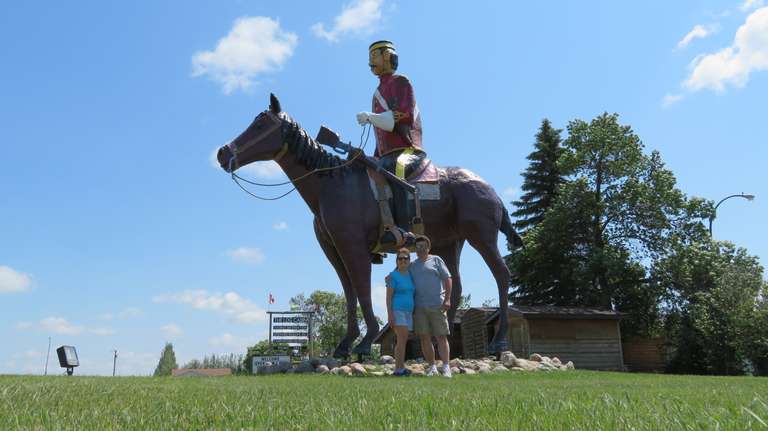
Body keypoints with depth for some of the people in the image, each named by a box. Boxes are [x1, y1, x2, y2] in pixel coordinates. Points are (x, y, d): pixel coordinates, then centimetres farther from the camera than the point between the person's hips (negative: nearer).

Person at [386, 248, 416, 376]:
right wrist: (390, 316, -17)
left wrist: (413, 315, 15)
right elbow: (388, 297, -9)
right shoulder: (393, 276, -6)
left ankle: (400, 368, 9)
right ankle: (399, 368, -17)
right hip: (397, 310, -7)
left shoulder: (410, 276, 13)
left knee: (403, 340, 6)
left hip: (408, 312, 7)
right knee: (402, 339, -16)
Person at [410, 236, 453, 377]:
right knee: (424, 338, 0)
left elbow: (447, 279, 1)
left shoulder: (436, 260, 6)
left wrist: (447, 299, -9)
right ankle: (432, 367, 8)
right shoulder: (412, 265, 17)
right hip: (419, 306, 4)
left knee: (441, 337, -3)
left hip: (437, 305, -3)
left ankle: (446, 368, 0)